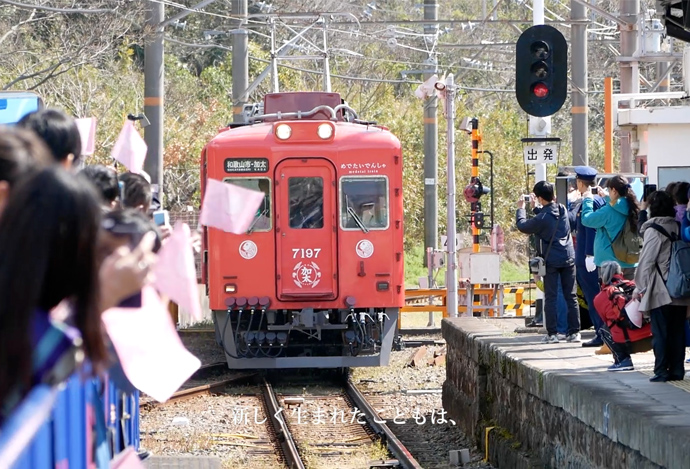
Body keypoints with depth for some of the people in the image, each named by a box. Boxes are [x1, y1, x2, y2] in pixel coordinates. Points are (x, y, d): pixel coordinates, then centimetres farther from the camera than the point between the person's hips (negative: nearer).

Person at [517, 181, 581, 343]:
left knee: (550, 297, 1)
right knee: (571, 296, 6)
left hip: (551, 261, -5)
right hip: (568, 258, 5)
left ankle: (552, 333, 0)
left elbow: (522, 225, -1)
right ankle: (574, 332, 4)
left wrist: (521, 208, 13)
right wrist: (535, 208, 23)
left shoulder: (542, 218, -16)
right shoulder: (562, 210, 1)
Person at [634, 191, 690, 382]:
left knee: (660, 332, -2)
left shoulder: (654, 230, -10)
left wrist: (639, 287, 1)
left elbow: (646, 262, -9)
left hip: (660, 292, -6)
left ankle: (661, 371, -3)